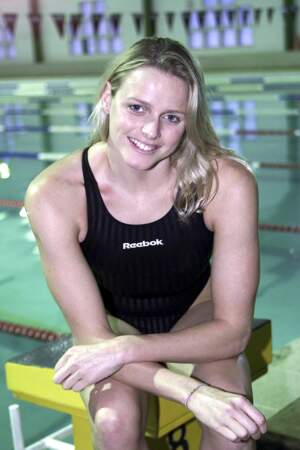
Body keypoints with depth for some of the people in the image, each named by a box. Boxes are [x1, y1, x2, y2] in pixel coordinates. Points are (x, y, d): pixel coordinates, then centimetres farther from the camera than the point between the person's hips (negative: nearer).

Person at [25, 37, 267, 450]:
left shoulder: (226, 183, -28)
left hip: (195, 319, 0)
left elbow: (233, 329, -22)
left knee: (230, 412, -30)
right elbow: (93, 335, -24)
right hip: (113, 324, 0)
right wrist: (191, 393, -40)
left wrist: (124, 350, -35)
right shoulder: (53, 195, -28)